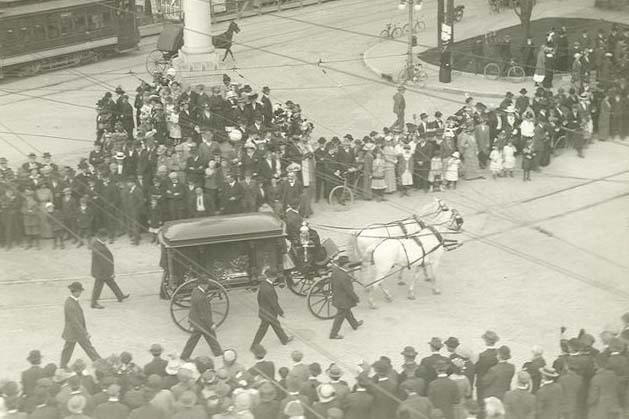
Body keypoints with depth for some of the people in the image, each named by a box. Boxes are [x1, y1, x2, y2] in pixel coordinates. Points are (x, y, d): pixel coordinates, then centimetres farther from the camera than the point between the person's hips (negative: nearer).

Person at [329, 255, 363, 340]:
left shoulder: (334, 272, -8)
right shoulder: (343, 277, -34)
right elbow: (349, 290, -26)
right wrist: (356, 298, -11)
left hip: (337, 297, 9)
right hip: (343, 300, -9)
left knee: (348, 312, 29)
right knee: (340, 317, 6)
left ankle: (354, 324, 51)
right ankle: (333, 334, 16)